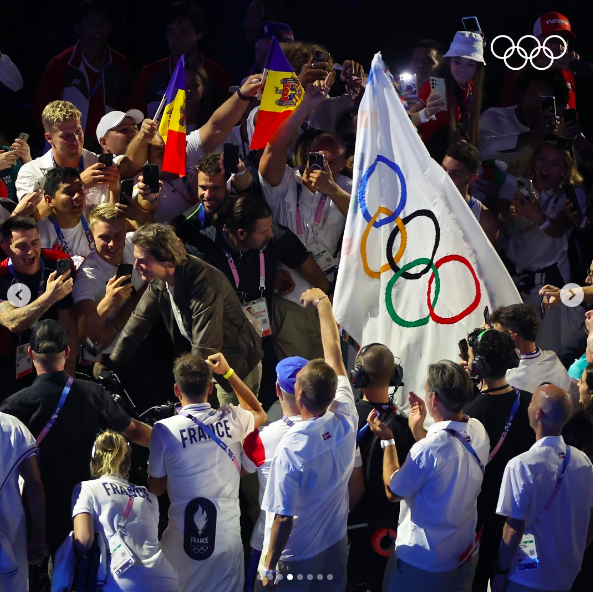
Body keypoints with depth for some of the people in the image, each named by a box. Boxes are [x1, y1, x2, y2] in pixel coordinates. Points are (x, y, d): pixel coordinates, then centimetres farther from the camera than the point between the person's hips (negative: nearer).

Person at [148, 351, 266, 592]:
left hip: (183, 538, -2)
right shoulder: (231, 419, -5)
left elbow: (156, 488, 0)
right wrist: (228, 373, 21)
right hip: (227, 536, 2)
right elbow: (259, 413, 22)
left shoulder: (164, 430, -12)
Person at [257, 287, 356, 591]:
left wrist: (269, 566, -9)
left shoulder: (290, 449, -28)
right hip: (336, 551, 5)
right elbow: (333, 352, -2)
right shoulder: (346, 421, -14)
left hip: (294, 559, -5)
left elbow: (283, 519, -23)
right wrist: (323, 301, 9)